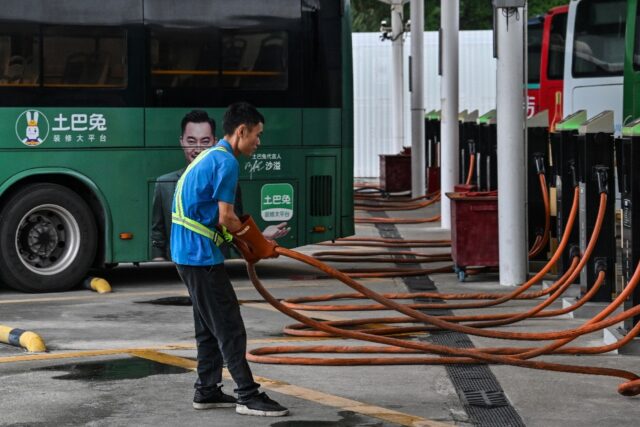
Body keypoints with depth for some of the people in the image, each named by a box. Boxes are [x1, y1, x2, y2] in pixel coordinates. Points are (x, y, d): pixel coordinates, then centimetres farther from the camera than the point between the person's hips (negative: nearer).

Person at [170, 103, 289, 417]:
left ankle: (207, 391, 21)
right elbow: (226, 219, -17)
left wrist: (242, 232, 9)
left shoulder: (209, 158, 17)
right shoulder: (226, 162, -14)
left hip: (187, 253, 10)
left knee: (209, 325, 15)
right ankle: (248, 396, -4)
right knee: (229, 326, -6)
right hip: (202, 254, -10)